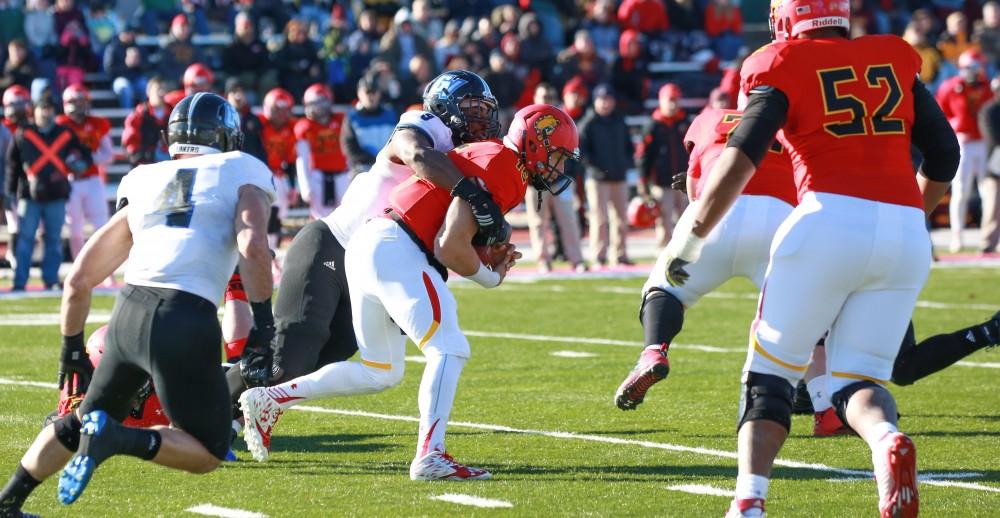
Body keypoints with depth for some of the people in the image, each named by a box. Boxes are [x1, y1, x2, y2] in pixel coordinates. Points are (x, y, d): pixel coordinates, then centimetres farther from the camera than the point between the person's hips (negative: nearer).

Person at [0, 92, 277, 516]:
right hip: (187, 320, -5)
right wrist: (263, 322, -1)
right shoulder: (242, 173, 11)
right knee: (208, 454, 8)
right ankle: (121, 439, -16)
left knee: (82, 422, 27)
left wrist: (72, 345, 32)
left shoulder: (145, 183, 22)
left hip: (129, 311, 5)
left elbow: (84, 270, 21)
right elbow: (253, 246, -8)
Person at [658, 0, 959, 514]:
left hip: (830, 223, -3)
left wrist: (690, 235, 3)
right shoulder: (895, 60, 18)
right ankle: (887, 440, -22)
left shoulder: (786, 68, 6)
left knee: (770, 369, 12)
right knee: (857, 376, 12)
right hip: (905, 233, 3)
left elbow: (739, 159, -5)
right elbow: (945, 155, 18)